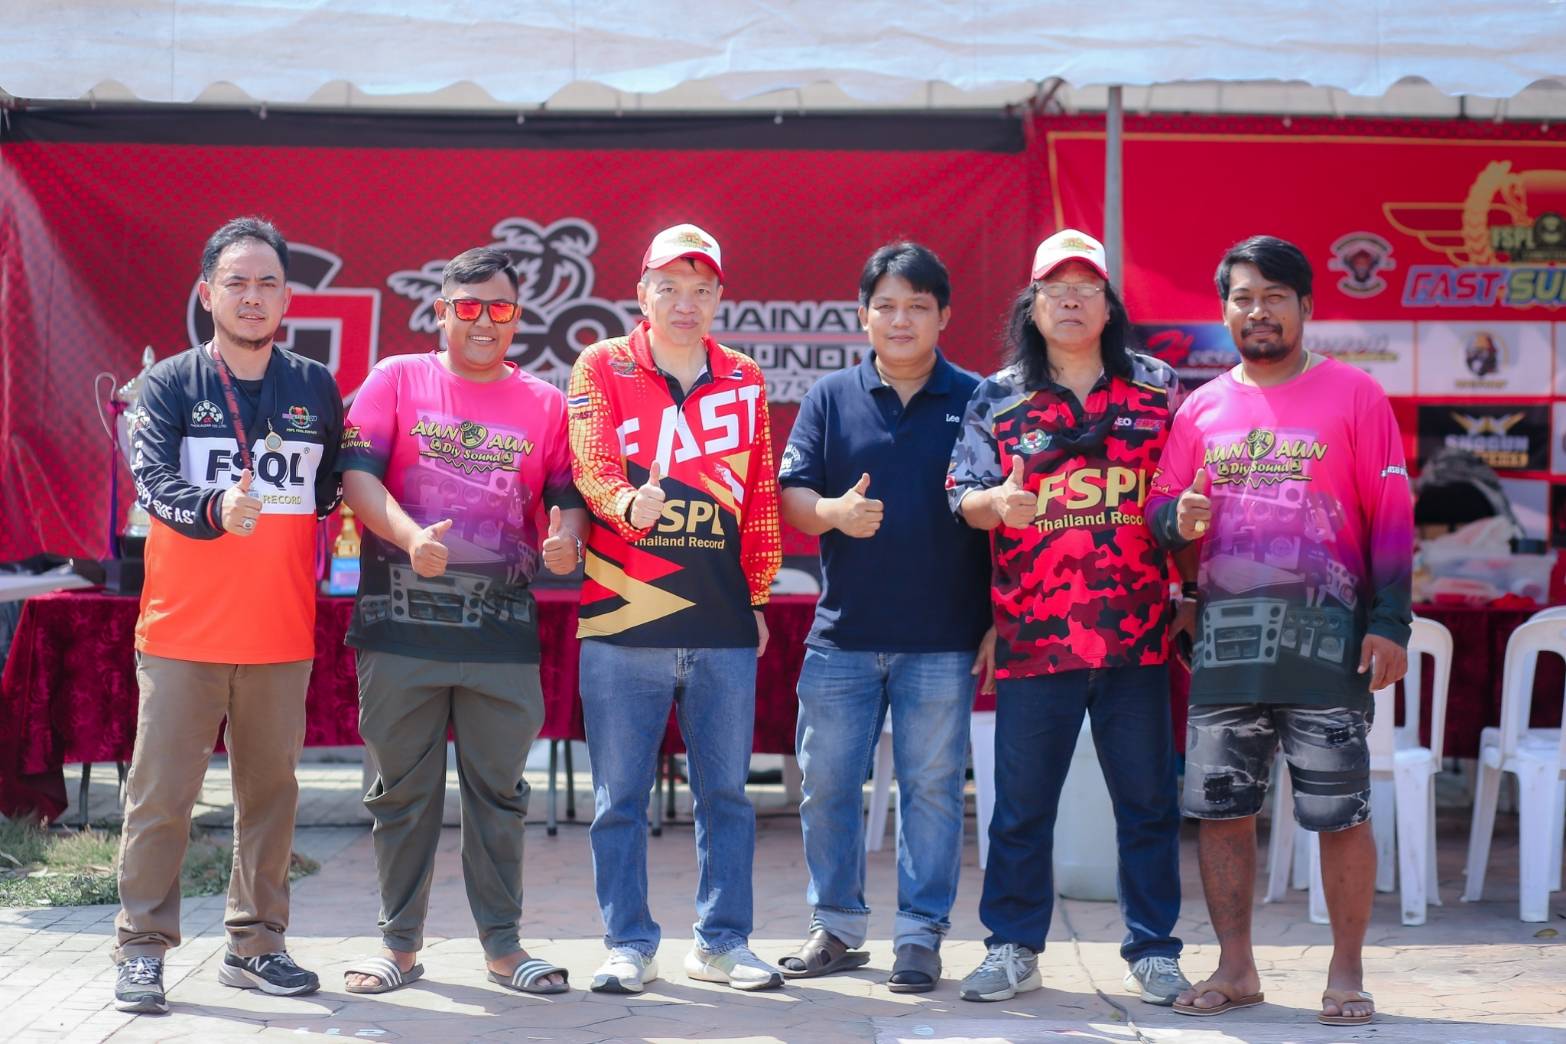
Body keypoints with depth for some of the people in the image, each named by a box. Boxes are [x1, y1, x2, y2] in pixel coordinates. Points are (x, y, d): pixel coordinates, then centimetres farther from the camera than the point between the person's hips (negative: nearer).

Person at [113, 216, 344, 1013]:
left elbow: (334, 489, 15)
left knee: (270, 791, 8)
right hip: (182, 631, -3)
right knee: (161, 794, -2)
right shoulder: (170, 386, 0)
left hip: (282, 634, 3)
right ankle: (141, 950, 6)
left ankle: (255, 943, 20)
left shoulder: (317, 389, 9)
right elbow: (154, 483, -15)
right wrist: (217, 510, -33)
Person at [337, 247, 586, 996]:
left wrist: (565, 534, -15)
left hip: (502, 629, 1)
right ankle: (400, 945, 16)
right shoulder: (397, 379, 5)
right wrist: (409, 535, -21)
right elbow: (357, 473, -4)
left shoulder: (544, 404, 11)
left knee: (498, 790, 6)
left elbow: (567, 494, 9)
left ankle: (502, 945, 14)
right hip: (400, 621, -1)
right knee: (402, 788, 6)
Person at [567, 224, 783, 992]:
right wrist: (626, 505, -30)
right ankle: (629, 946, 12)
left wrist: (758, 596, 15)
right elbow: (590, 466, -9)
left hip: (723, 625, 3)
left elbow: (760, 496, 16)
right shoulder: (601, 369, 4)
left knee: (725, 791, 8)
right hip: (622, 619, -2)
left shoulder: (744, 381, 12)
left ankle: (722, 942, 18)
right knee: (619, 797, 2)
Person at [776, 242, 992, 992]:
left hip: (944, 641, -2)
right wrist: (833, 512, -20)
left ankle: (920, 935, 13)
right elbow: (790, 495, 3)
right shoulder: (831, 397, 7)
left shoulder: (976, 401, 2)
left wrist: (999, 620, -1)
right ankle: (836, 926, 21)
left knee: (931, 789, 3)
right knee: (826, 785, 7)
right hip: (843, 634, 2)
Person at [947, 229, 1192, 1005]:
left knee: (1147, 799, 6)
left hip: (1136, 631, 0)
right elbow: (964, 496, 2)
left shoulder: (1157, 388, 7)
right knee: (1021, 803, 5)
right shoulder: (996, 400, 7)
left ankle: (1153, 950, 16)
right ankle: (1013, 948, 17)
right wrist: (995, 502, -21)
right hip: (1033, 635, 0)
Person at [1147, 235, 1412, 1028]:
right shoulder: (1202, 408, 12)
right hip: (1225, 641, 4)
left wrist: (1390, 623, -7)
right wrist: (1178, 519, -10)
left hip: (1325, 638, -4)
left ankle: (1346, 974, 12)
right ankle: (1236, 968, 18)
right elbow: (1160, 508, 14)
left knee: (1340, 813, -1)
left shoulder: (1353, 396, 2)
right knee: (1220, 807, 6)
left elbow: (1392, 516, -1)